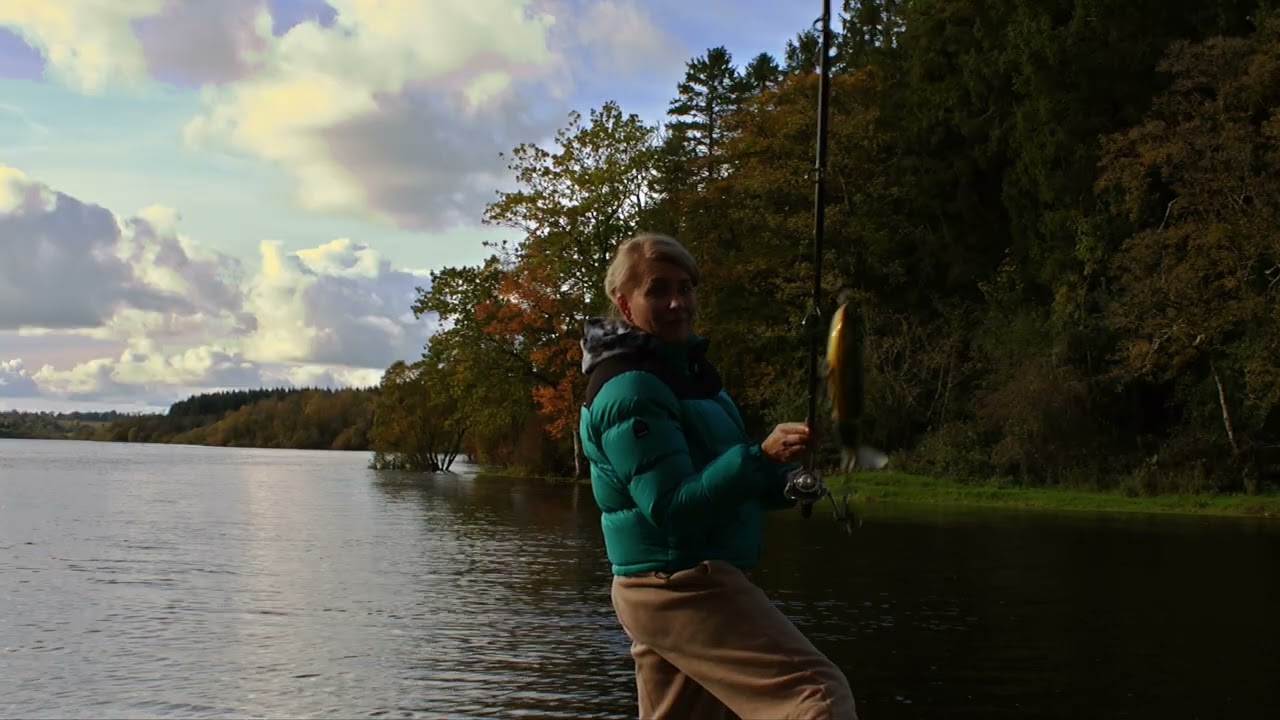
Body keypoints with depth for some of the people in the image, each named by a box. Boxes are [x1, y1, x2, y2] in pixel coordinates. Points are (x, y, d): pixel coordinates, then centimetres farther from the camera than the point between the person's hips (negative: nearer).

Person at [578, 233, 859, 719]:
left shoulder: (681, 366, 15)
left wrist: (782, 483, 2)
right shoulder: (630, 390, -16)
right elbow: (672, 506, -23)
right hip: (683, 587, -10)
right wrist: (761, 458, -33)